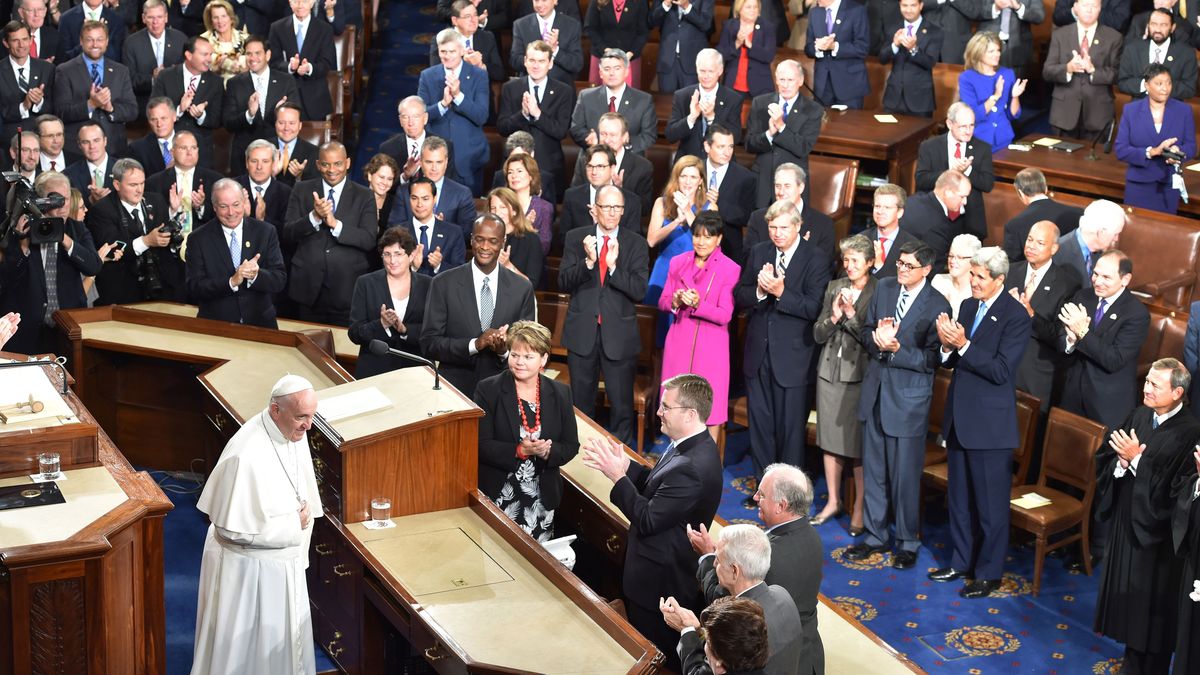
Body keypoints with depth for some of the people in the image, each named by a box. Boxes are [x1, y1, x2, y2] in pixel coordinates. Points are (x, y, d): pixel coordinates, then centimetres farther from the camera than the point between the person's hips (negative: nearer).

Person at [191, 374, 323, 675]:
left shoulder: (294, 433, -5)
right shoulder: (246, 456, -31)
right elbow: (231, 529, -26)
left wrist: (304, 511, -2)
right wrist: (293, 524, -19)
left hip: (285, 563, 8)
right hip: (248, 570, -8)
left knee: (284, 638, 22)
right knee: (246, 649, 8)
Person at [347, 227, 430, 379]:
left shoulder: (426, 285, 4)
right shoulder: (365, 283, 2)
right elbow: (354, 334, -4)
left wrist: (405, 329, -19)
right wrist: (382, 324, -20)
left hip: (414, 371, 1)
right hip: (373, 371, -1)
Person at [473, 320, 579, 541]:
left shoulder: (560, 393, 5)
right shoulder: (488, 390, -4)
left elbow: (571, 446, 6)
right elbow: (481, 445, -9)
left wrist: (548, 451, -15)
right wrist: (519, 451, -22)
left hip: (542, 497, 2)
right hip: (497, 496, -2)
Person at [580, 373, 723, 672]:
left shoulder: (692, 468, -32)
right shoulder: (692, 445, 0)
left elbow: (648, 520, -27)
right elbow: (657, 485, 10)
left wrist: (617, 476, -20)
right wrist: (625, 465, -5)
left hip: (662, 583, -10)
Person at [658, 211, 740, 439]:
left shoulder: (731, 269, -7)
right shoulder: (678, 262, 6)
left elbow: (725, 316, -10)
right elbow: (662, 302, 9)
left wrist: (698, 303, -25)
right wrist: (676, 301, -13)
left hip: (711, 347, -4)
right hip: (679, 341, 4)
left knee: (710, 406, -1)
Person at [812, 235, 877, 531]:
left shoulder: (878, 292, -7)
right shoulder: (834, 287, 8)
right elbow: (818, 334, 7)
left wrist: (851, 314, -18)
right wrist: (833, 317, -11)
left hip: (860, 375, -5)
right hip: (830, 371, 5)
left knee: (858, 445, -1)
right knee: (830, 439, 13)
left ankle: (859, 508, 10)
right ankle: (833, 501, 26)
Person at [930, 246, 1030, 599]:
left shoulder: (1015, 316, -14)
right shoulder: (967, 307, 8)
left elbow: (1001, 371, -21)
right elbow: (952, 361, 10)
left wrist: (963, 345, -25)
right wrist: (947, 346, -11)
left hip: (990, 422, -7)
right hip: (959, 417, 8)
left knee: (990, 503, 3)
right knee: (959, 498, 18)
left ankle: (988, 573, 15)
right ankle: (962, 561, 32)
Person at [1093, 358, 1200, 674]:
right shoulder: (1138, 416, 1)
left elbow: (1171, 486, -25)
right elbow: (1105, 458, 4)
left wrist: (1136, 459, -24)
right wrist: (1122, 461, -16)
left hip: (1157, 528, -7)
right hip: (1127, 518, 7)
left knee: (1152, 603, 7)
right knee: (1127, 591, 19)